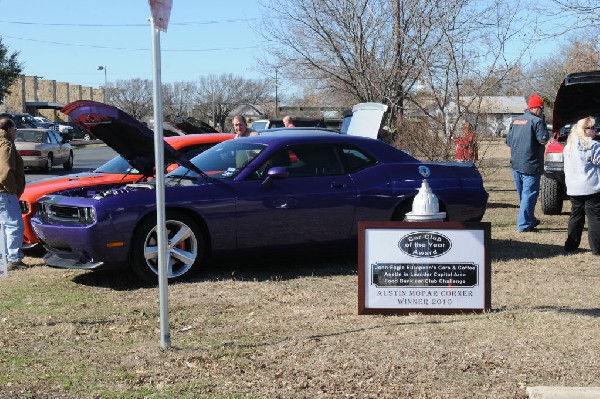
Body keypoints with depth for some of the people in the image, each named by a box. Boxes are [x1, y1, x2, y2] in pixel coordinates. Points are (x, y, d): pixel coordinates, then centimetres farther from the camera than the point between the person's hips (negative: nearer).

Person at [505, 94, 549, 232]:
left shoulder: (515, 121, 12)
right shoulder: (536, 121, -12)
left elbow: (509, 142, 16)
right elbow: (543, 140, -17)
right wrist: (543, 122, -6)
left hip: (516, 164, 8)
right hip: (530, 165, -8)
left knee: (522, 194, 19)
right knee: (529, 194, -4)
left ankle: (530, 219, 34)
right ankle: (524, 225, -7)